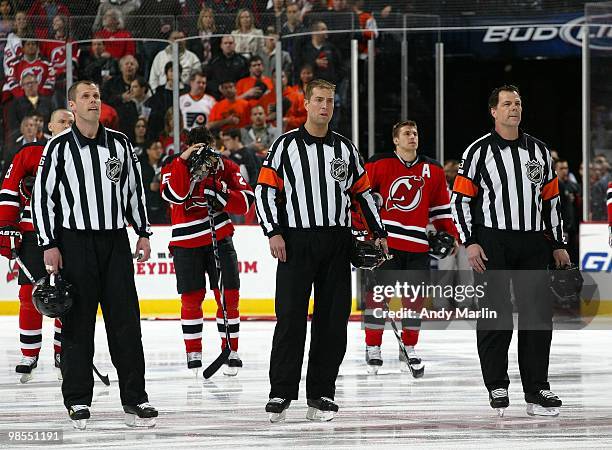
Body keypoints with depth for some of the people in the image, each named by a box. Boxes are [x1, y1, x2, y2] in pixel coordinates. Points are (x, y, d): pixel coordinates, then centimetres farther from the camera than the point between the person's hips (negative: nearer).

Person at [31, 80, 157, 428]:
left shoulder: (119, 143, 8)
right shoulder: (59, 147, -3)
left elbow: (135, 188, 16)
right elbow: (42, 195, -2)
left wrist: (143, 233, 13)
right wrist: (49, 245, -6)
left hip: (115, 242, 3)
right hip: (75, 242, -3)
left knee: (126, 320, 0)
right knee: (78, 324, 0)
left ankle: (135, 398, 4)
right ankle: (78, 400, 6)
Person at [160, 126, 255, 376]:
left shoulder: (225, 167, 0)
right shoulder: (174, 167, -4)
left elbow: (245, 201, -6)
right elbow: (174, 194, -24)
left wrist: (221, 195, -22)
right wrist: (184, 160, -27)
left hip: (220, 237, 1)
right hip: (186, 241, -1)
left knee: (228, 296, -2)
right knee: (191, 298, 2)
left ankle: (231, 352, 7)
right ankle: (193, 353, 15)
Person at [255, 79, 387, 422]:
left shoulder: (345, 148, 13)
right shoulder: (286, 145, 2)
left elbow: (363, 191, 19)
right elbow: (265, 189, 0)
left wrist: (379, 232, 14)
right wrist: (273, 232, -9)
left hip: (337, 242, 3)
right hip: (296, 241, -3)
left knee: (332, 320, 2)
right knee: (291, 317, -6)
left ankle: (322, 393, 9)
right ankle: (281, 393, 0)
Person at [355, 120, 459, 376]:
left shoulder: (433, 170, 12)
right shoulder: (379, 165, 0)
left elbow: (440, 208, 19)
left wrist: (449, 235, 12)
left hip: (417, 244, 3)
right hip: (384, 240, -3)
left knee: (414, 297, 4)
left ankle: (409, 349, 16)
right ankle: (373, 348, 8)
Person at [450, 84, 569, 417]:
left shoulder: (539, 151, 13)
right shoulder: (479, 151, 0)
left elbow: (551, 199, 17)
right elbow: (460, 198, -1)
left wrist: (558, 245, 13)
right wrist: (470, 242, -9)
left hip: (533, 242, 4)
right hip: (492, 243, -4)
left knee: (538, 313, -1)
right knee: (495, 315, -1)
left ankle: (536, 390, 3)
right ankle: (497, 387, 8)